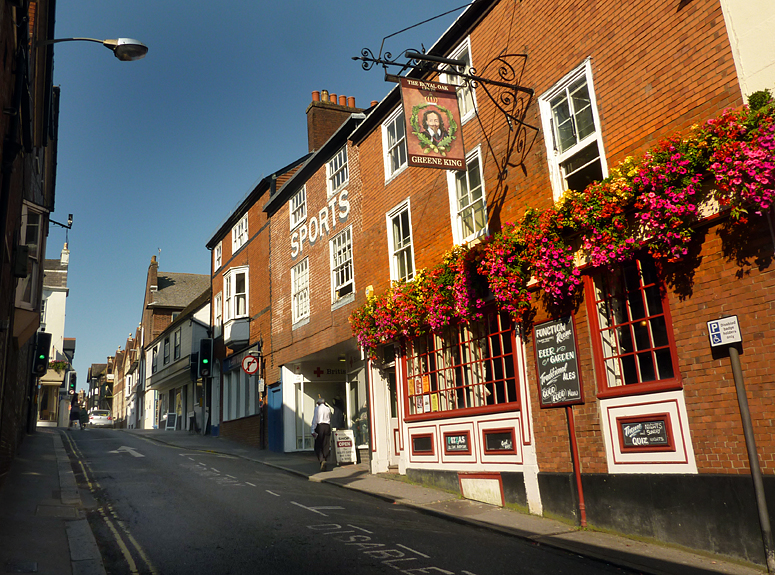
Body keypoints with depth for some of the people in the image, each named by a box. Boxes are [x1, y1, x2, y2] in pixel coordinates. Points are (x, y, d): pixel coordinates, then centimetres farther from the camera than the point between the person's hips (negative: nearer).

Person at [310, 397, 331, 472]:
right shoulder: (328, 409, 12)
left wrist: (313, 430, -5)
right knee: (326, 446, 7)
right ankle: (324, 459, 7)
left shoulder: (317, 408, 0)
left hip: (320, 426, -4)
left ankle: (322, 460, -23)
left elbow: (315, 419, -4)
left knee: (318, 446, -3)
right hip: (327, 426, 4)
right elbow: (330, 419, 14)